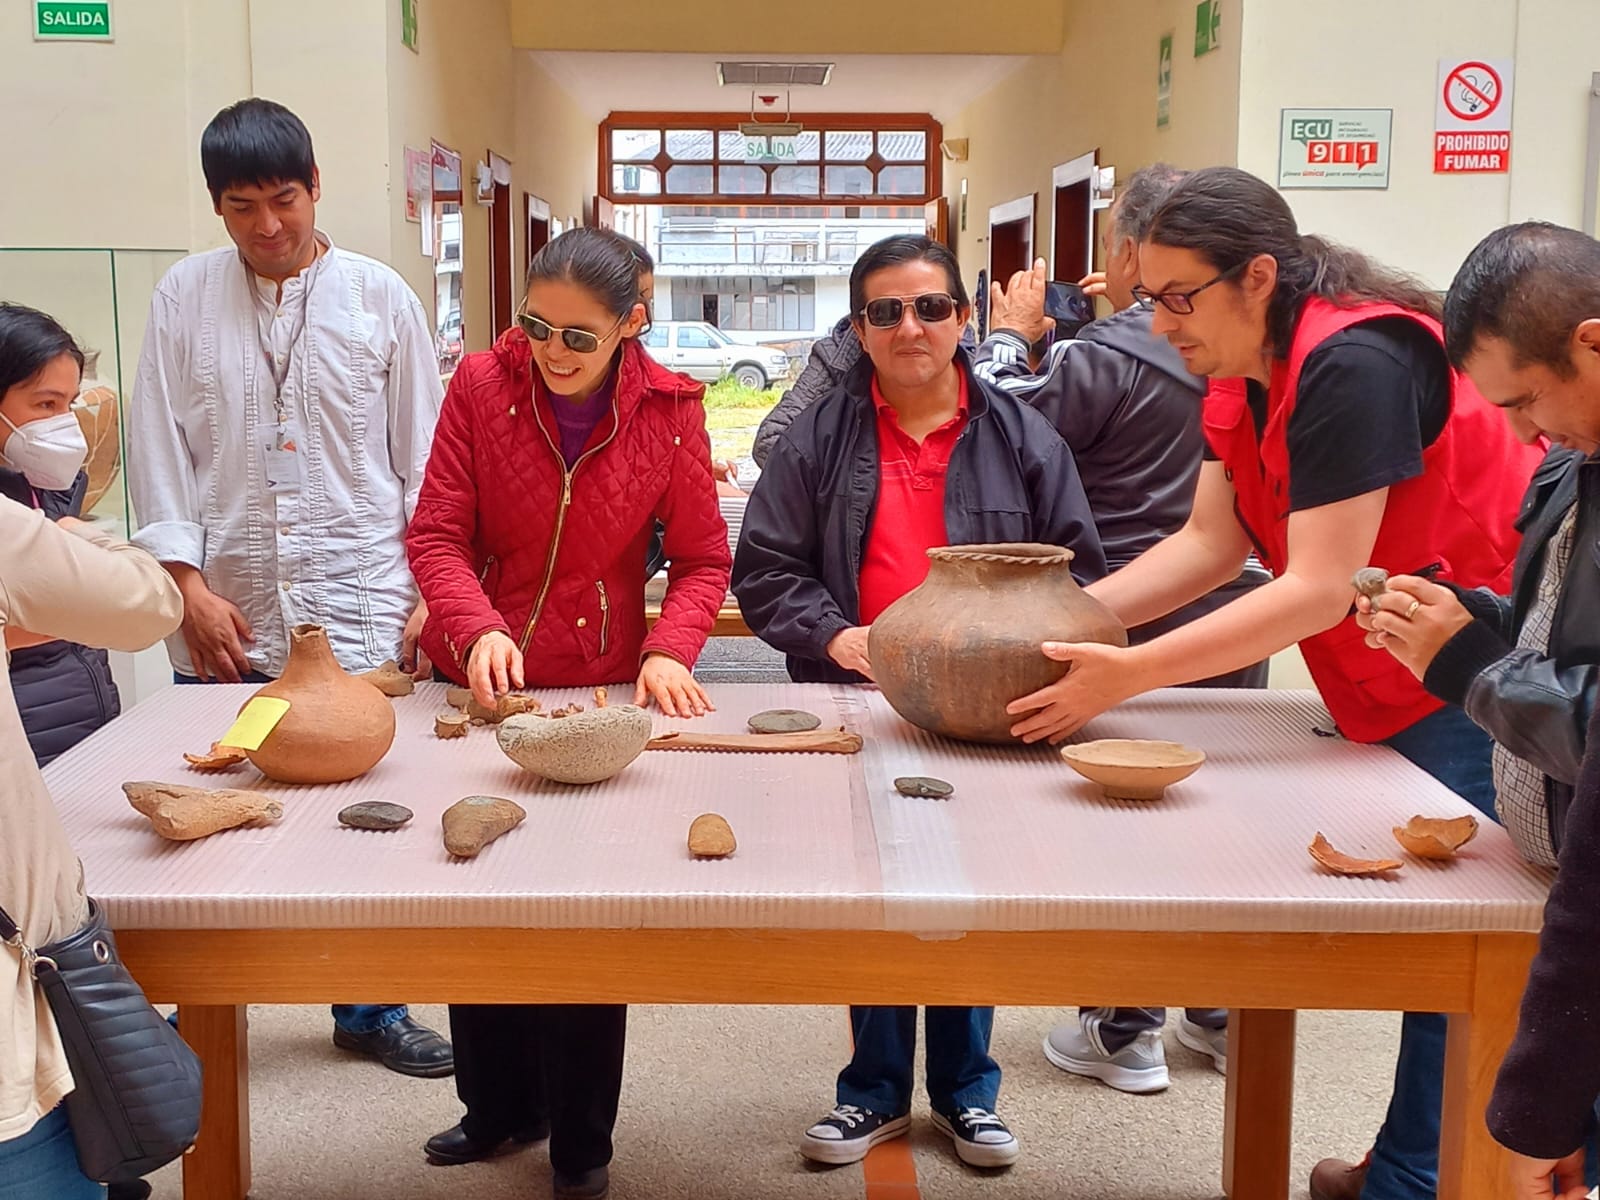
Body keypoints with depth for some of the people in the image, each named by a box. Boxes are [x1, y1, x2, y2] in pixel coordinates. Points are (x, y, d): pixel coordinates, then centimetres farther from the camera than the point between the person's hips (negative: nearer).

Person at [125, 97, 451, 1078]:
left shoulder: (380, 297, 3)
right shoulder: (186, 297, 5)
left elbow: (422, 452, 5)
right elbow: (158, 449, 4)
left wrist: (429, 590, 1)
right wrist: (190, 586, -4)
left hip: (359, 610, -1)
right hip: (227, 616, 1)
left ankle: (369, 1007, 21)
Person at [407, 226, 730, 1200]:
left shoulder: (670, 409, -10)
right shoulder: (483, 384, -9)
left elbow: (703, 560, -3)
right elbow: (437, 533, -8)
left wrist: (670, 650, -21)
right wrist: (477, 627, -26)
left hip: (603, 685, -1)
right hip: (481, 680, 2)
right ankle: (499, 1109, 36)